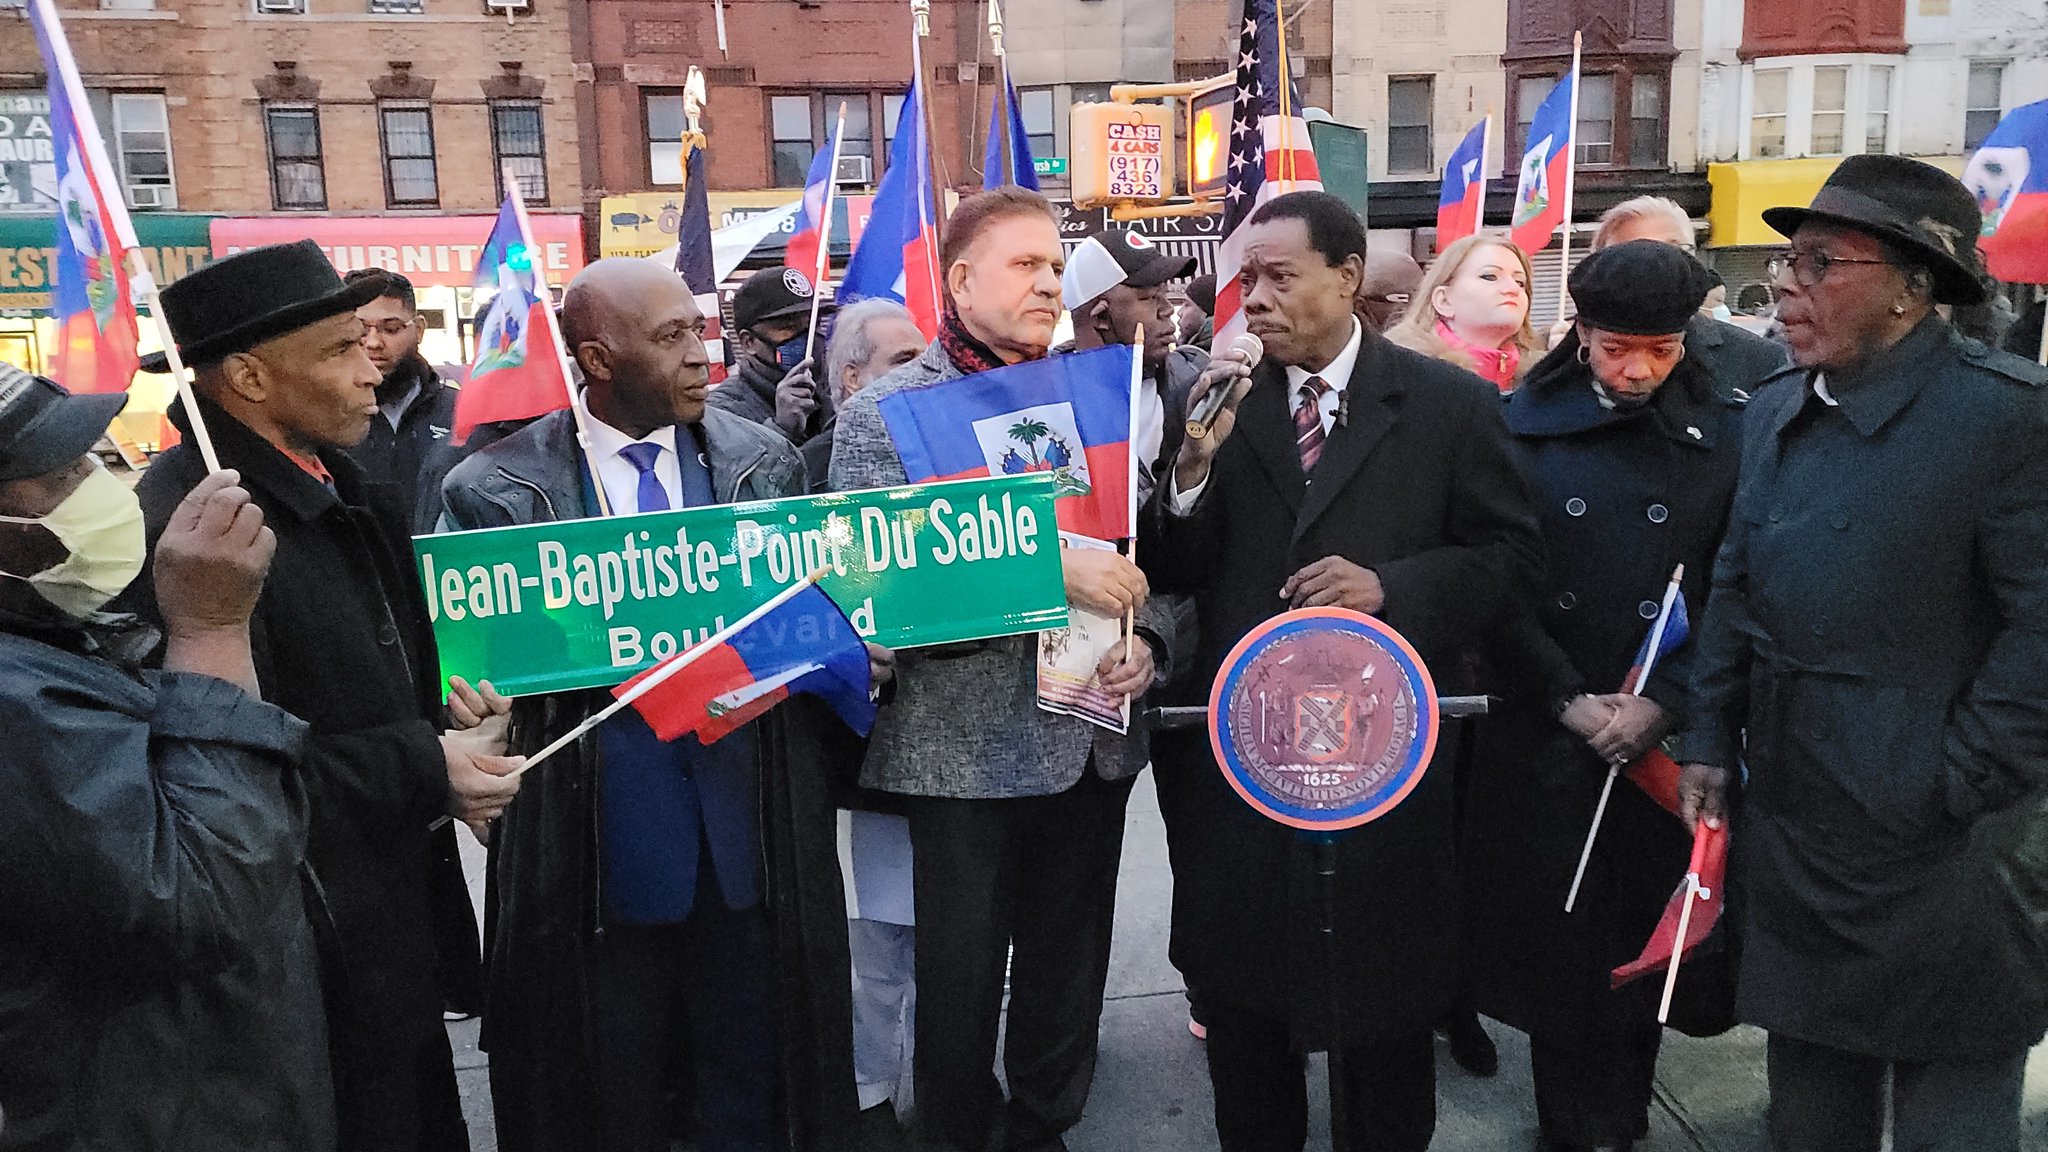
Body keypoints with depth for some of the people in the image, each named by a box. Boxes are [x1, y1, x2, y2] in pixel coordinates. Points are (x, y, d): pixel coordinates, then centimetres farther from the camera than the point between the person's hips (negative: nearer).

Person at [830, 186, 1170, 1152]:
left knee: (1068, 971, 17)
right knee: (961, 983, 9)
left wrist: (1144, 640, -5)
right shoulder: (885, 411, -5)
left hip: (1093, 738, 5)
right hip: (968, 750, -4)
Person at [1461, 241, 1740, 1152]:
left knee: (1643, 939, 12)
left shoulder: (1726, 435, 1)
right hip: (1543, 735, 0)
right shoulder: (1521, 426, -1)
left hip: (1668, 739, 1)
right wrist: (1568, 700, -9)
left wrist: (1664, 703, -11)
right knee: (1555, 937, 7)